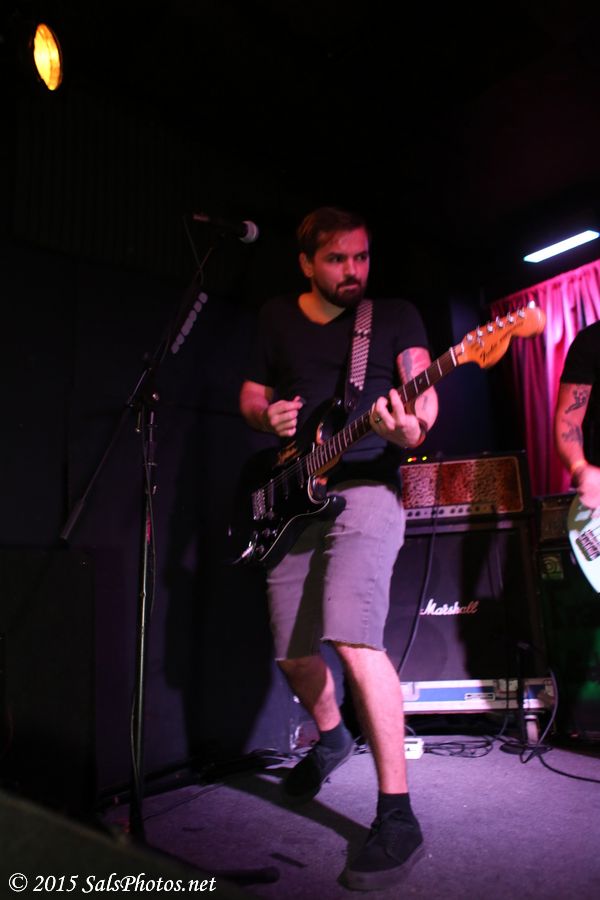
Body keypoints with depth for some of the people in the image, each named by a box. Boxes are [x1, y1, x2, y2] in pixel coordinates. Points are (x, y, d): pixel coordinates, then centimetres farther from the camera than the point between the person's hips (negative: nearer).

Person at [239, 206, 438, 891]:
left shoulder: (396, 317, 6)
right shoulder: (276, 319, 14)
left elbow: (423, 393, -5)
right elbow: (250, 396, 19)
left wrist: (413, 427, -28)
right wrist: (267, 416, -5)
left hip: (365, 487, -4)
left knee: (353, 638, -23)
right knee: (292, 654, 10)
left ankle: (397, 814, -8)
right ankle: (330, 737, 41)